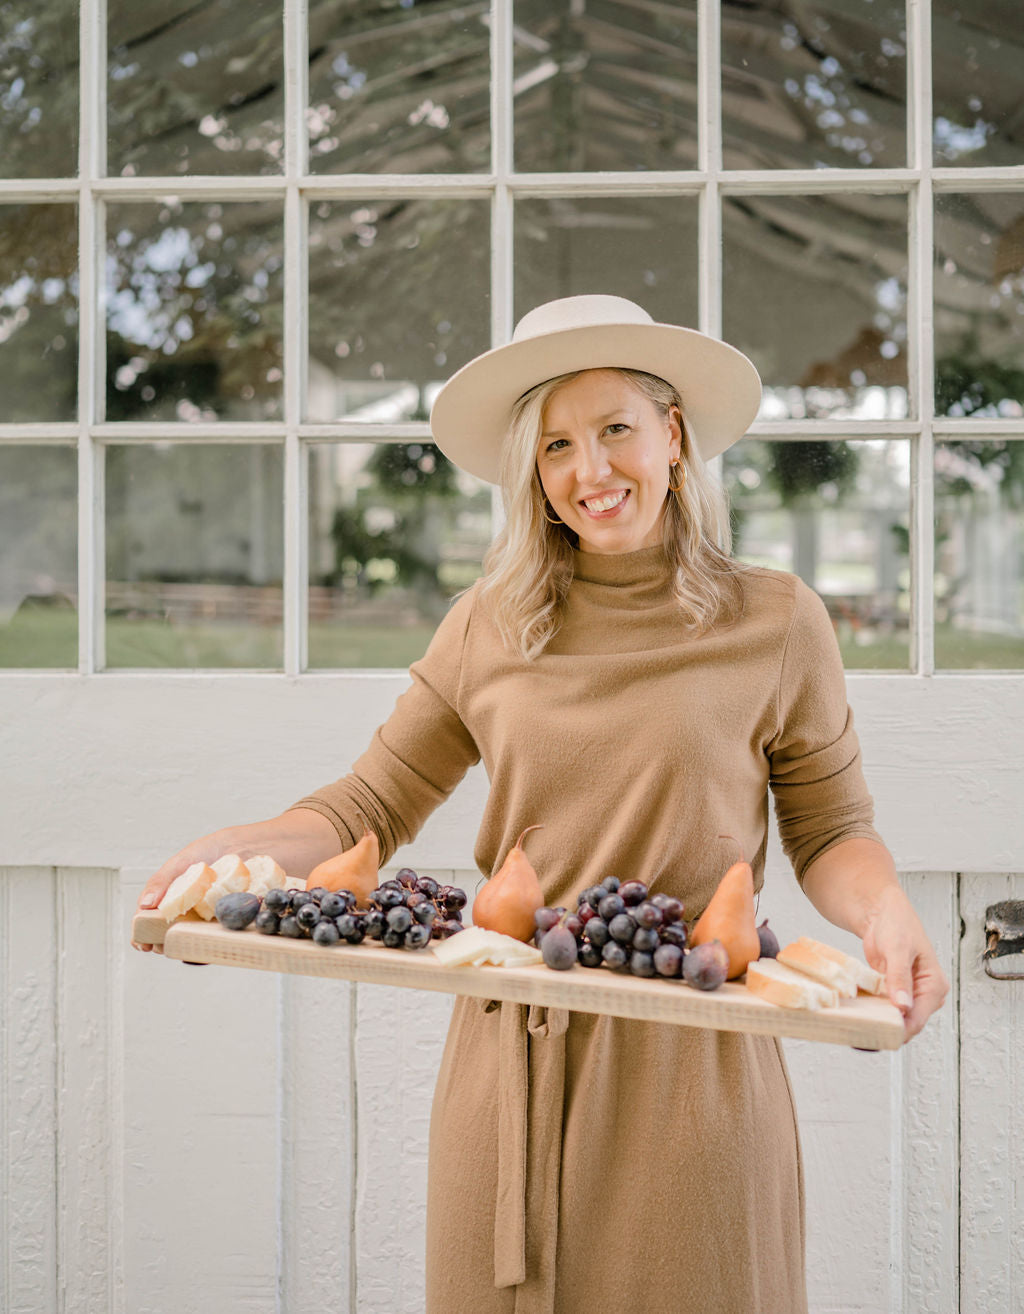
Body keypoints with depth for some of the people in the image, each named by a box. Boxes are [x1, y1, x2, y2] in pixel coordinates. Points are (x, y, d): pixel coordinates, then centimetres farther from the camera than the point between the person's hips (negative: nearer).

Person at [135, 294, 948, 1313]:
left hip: (693, 1067, -1)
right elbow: (373, 804, 6)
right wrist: (229, 851, -10)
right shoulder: (489, 626, 4)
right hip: (510, 1054, 2)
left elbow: (829, 831, 6)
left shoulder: (775, 623, 0)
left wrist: (884, 911, -15)